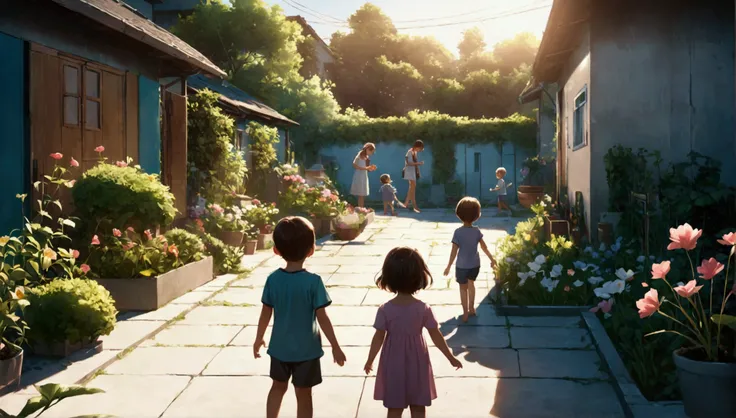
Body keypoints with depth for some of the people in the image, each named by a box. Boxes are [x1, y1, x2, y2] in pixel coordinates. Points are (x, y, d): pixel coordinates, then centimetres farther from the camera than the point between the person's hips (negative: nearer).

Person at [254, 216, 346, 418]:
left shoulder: (273, 279, -10)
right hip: (306, 349, -3)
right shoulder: (313, 281, -20)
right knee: (303, 395, 11)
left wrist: (259, 339, 16)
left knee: (278, 387, 24)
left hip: (280, 347, 3)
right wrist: (335, 347, -6)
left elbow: (266, 314, -1)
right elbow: (322, 318, -17)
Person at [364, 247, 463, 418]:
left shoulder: (385, 310, -14)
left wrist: (369, 361, 7)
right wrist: (451, 358, 6)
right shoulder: (424, 309, -13)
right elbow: (436, 337, -7)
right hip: (417, 363, 0)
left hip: (393, 364, 0)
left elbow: (378, 338, -8)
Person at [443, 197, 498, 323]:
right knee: (471, 284, 27)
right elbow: (484, 247, 0)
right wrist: (492, 259, 14)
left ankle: (465, 314, 18)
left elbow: (454, 251, -18)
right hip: (475, 264, 4)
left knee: (463, 288, 13)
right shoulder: (477, 231, -10)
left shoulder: (458, 232, -20)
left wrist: (448, 266, -8)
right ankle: (471, 308, 39)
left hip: (462, 265, -4)